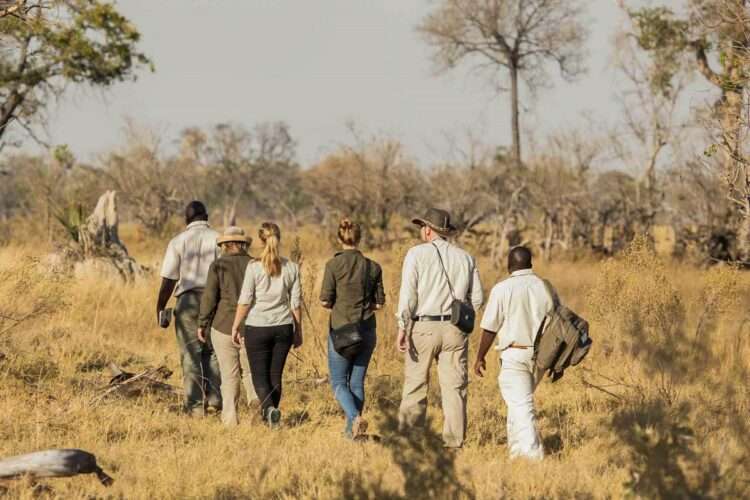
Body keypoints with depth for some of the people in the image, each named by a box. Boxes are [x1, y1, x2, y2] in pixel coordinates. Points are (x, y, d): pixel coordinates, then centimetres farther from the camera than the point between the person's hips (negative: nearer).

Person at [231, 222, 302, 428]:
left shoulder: (254, 267, -10)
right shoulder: (291, 268, 0)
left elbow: (245, 301, -9)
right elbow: (296, 303, 4)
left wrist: (235, 326, 1)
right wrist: (298, 331, 13)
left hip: (257, 328, -3)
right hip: (283, 327, 3)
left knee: (260, 376, 3)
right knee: (275, 375, 14)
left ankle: (269, 408, -21)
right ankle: (270, 418, 19)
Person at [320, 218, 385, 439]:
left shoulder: (334, 264, -9)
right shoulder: (373, 267, 0)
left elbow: (325, 301, -9)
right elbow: (379, 302, 5)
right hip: (366, 330, 3)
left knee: (339, 382, 4)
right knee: (357, 381, 13)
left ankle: (355, 417, -21)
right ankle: (351, 429, 14)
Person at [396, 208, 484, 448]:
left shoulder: (417, 254, -2)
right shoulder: (465, 258, 9)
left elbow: (408, 293, -10)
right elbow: (477, 298, 9)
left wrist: (402, 328, -10)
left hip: (423, 327, -3)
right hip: (455, 329, 3)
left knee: (415, 385, 6)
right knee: (454, 386, 2)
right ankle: (454, 441, -3)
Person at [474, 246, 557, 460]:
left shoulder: (502, 289, -10)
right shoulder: (546, 288, 4)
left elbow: (490, 329, -8)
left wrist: (480, 357, 4)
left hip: (514, 353, -5)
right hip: (541, 354, 5)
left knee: (521, 405, -6)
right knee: (520, 400, 22)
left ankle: (533, 454, -16)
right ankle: (517, 448, 29)